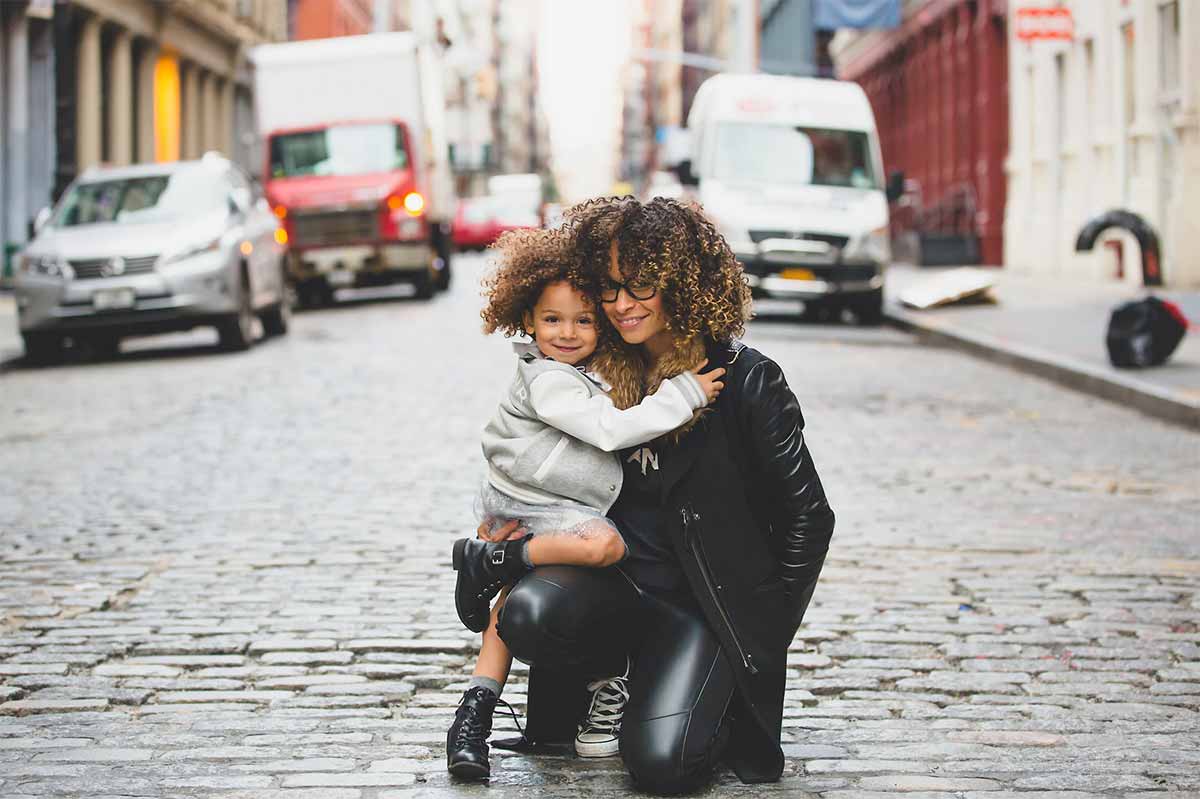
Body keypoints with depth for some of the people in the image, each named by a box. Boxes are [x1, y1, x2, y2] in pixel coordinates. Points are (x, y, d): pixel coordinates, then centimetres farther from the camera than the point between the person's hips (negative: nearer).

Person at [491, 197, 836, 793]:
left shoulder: (746, 381, -9)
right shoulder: (600, 372, 5)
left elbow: (807, 517, -3)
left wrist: (766, 636, -4)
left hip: (703, 603, -4)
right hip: (612, 580, 4)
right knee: (527, 615, -31)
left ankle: (729, 704, 9)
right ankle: (559, 712, 3)